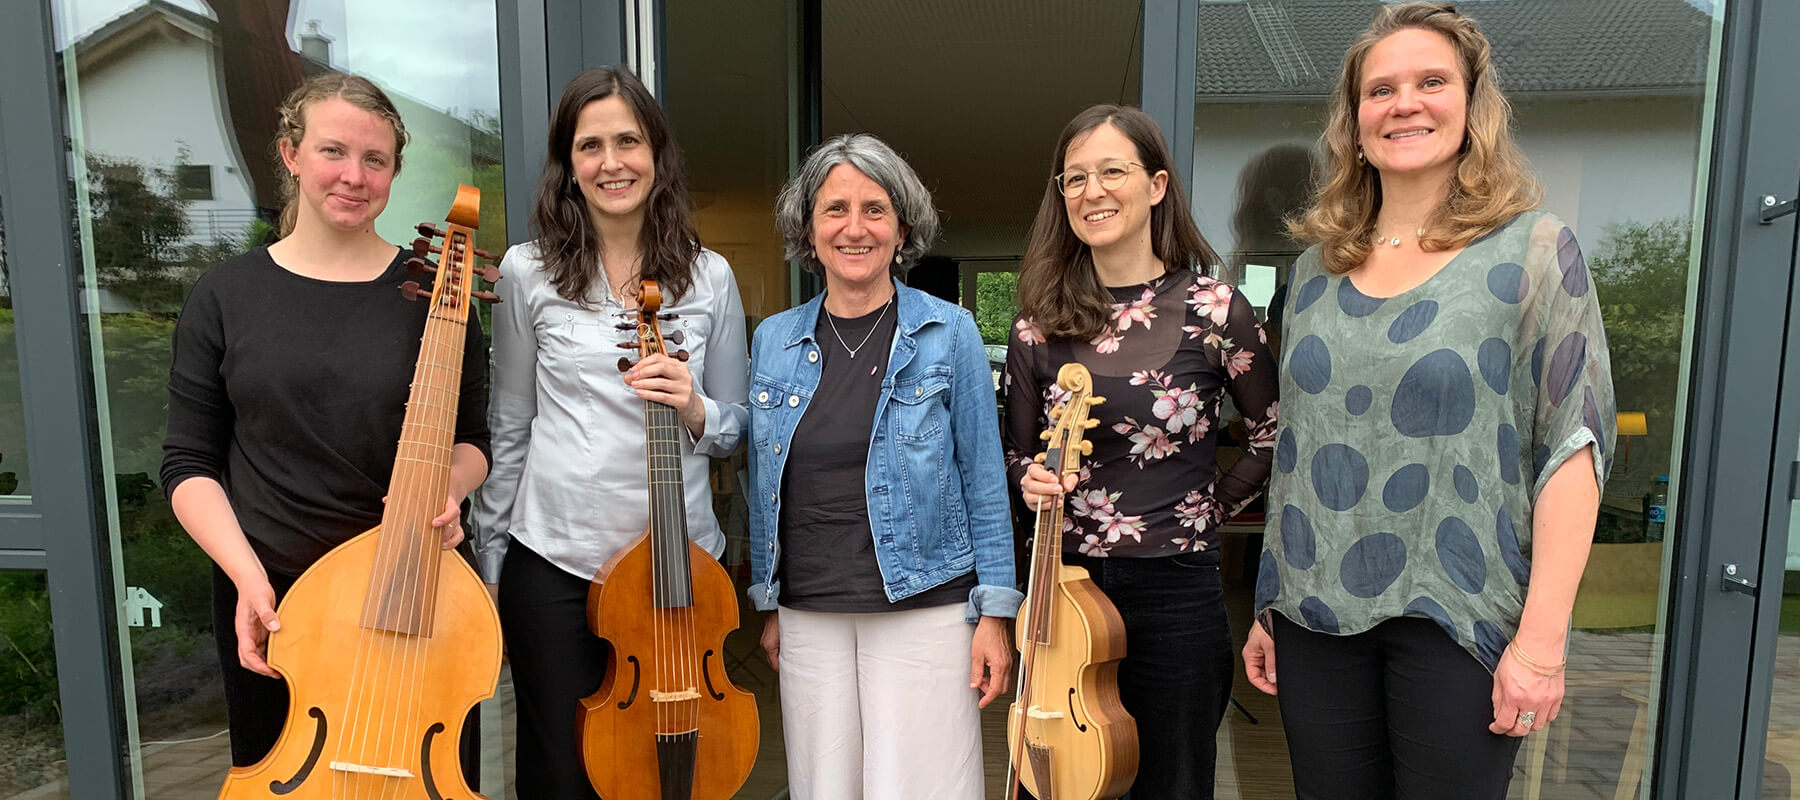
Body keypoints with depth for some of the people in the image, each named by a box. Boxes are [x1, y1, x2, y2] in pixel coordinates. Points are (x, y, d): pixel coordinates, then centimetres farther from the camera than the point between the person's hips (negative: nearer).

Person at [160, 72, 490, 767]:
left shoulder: (431, 292, -3)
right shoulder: (224, 297, -1)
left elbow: (472, 437, 5)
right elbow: (190, 464, 1)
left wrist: (449, 486, -17)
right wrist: (247, 574, -13)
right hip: (267, 598, 1)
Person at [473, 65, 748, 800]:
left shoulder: (709, 277, 1)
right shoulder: (527, 272, -1)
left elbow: (735, 429, 7)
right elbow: (508, 429, 5)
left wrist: (694, 409, -15)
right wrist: (491, 562, 7)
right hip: (553, 562, -1)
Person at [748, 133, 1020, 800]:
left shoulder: (948, 333, -4)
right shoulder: (774, 341, 5)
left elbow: (983, 477, -2)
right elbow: (763, 486, 12)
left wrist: (994, 611, -5)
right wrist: (768, 602, 12)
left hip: (924, 610, -3)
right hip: (809, 615, 3)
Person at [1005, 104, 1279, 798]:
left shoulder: (1214, 308, -7)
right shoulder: (1040, 326, 0)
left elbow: (1274, 435, 5)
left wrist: (1211, 509, 1)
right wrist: (1031, 481, -11)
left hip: (1175, 592, -2)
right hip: (1064, 586, 2)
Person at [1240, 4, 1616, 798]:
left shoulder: (1532, 248, -3)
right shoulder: (1319, 264, 8)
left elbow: (1574, 442, -8)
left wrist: (1541, 637, -14)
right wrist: (1268, 607, 11)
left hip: (1455, 616, -3)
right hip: (1316, 615, 4)